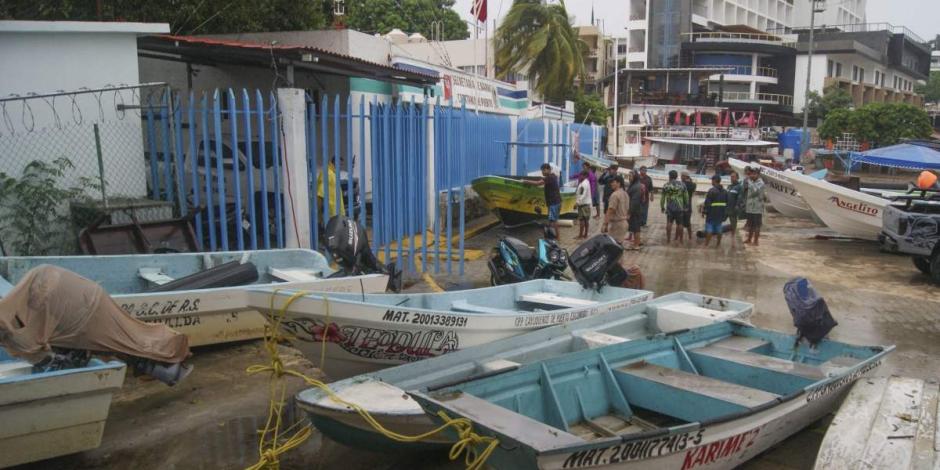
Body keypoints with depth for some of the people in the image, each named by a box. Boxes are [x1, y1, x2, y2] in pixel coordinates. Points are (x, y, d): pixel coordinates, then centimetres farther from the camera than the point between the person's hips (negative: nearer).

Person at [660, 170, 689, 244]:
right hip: (680, 207, 1)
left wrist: (662, 207, 13)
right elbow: (686, 197, 6)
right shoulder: (682, 185, 3)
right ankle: (678, 238, 15)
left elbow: (662, 198, 3)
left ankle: (668, 239, 1)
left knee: (669, 223, 5)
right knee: (679, 224, 8)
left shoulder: (666, 185, 0)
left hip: (670, 207, -1)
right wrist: (686, 206, 17)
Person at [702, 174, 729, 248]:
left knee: (709, 229, -4)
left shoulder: (712, 190, -12)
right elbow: (727, 203, 14)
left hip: (712, 213, -6)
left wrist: (704, 211, -6)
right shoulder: (724, 191, 11)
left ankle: (706, 245, -6)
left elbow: (707, 202, -14)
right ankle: (718, 244, 17)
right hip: (721, 214, 6)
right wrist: (725, 214, 18)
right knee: (719, 229, 12)